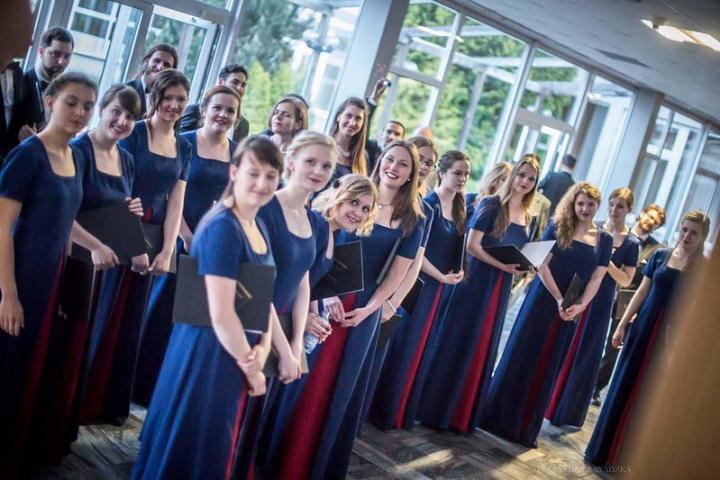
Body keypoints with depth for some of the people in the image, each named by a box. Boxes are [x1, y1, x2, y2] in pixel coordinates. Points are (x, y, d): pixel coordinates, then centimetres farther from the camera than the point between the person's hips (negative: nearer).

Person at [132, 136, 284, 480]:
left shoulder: (259, 226, 7)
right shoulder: (222, 227, -20)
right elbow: (221, 315, -24)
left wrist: (262, 349, -6)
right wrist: (251, 367, -12)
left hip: (238, 351, 9)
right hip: (210, 353, -9)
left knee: (221, 448, 22)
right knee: (191, 451, 8)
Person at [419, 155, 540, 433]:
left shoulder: (527, 217, 11)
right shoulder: (492, 204, -8)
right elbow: (472, 245, -14)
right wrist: (502, 265, -18)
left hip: (501, 288, 7)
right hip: (477, 280, -6)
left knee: (484, 348, 11)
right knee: (457, 343, 0)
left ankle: (462, 413, 22)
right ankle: (434, 409, 11)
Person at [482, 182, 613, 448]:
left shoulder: (604, 240, 6)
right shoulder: (558, 228, -2)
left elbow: (596, 279, 1)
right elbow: (542, 265, -8)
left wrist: (580, 305, -14)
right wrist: (558, 299, -16)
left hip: (571, 311, 3)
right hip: (542, 301, -2)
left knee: (547, 366, 8)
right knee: (520, 358, 2)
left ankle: (526, 427, 19)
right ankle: (498, 417, 15)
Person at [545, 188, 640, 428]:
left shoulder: (631, 243, -4)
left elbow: (626, 281, -5)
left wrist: (607, 262, -18)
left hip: (599, 303, -2)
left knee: (584, 355, 6)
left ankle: (567, 412, 21)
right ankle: (546, 401, 23)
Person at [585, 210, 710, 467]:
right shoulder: (661, 255, 2)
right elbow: (642, 292, 6)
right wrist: (622, 324, 3)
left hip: (675, 337, -2)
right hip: (644, 329, 3)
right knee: (623, 387, 9)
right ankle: (602, 450, 22)